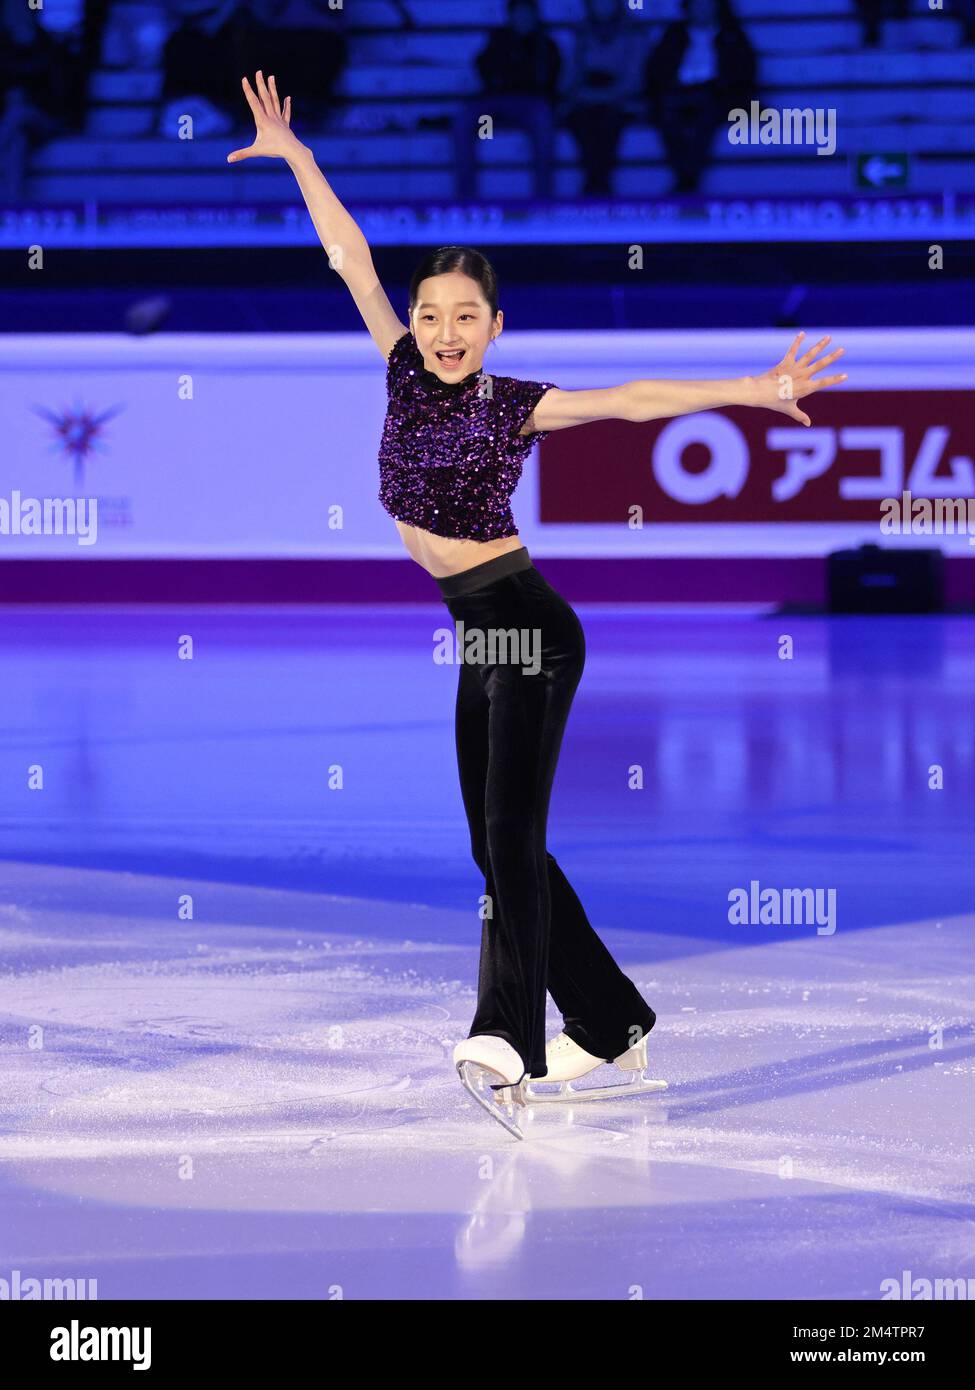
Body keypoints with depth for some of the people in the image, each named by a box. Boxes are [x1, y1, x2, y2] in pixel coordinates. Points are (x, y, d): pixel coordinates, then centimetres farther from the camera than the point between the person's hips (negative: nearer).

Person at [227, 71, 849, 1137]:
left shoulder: (512, 404, -9)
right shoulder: (406, 373, 4)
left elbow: (634, 399, -14)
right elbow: (352, 261, 5)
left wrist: (755, 391, -20)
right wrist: (299, 161, 4)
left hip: (527, 628, -7)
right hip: (480, 637, 7)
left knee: (511, 833, -19)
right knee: (500, 842, 11)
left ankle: (510, 1042, -30)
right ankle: (610, 1023, 24)